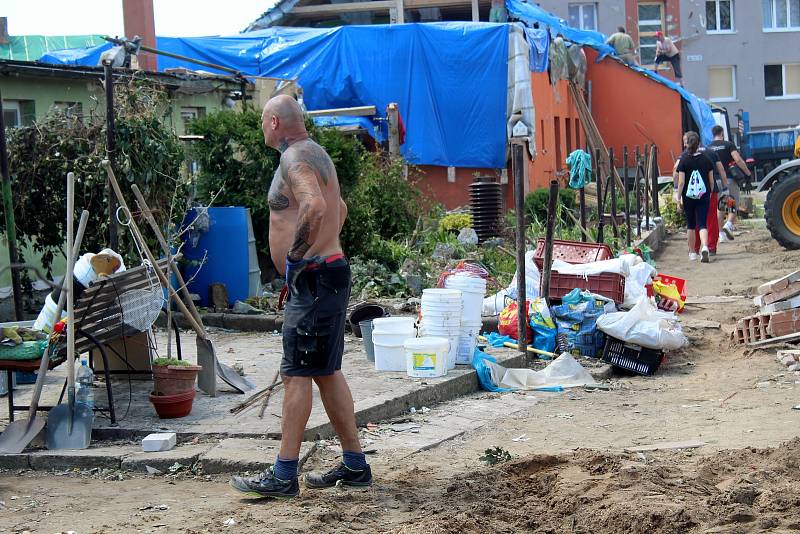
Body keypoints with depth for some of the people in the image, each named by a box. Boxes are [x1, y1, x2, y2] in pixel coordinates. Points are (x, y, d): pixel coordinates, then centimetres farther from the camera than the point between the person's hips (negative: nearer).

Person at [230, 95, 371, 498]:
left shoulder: (295, 157, -13)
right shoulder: (315, 154, 20)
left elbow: (314, 207, -32)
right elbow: (339, 208, 34)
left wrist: (295, 256, -23)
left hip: (313, 279, -10)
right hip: (328, 276, 10)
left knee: (296, 374, -8)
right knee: (327, 373, 13)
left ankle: (284, 475, -6)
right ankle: (354, 465, 17)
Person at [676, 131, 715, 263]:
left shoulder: (684, 160, -8)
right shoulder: (706, 159, 0)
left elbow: (681, 182, -9)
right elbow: (711, 180, 6)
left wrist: (679, 198, -3)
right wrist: (709, 193, 19)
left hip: (688, 196, -1)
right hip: (703, 196, 1)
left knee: (690, 225, 13)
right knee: (702, 224, 0)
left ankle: (692, 253, 20)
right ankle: (705, 246, -24)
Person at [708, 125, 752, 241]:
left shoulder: (709, 148, 7)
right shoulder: (728, 145, -5)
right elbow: (738, 160, -16)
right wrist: (748, 172, -6)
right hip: (729, 179, -4)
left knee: (720, 207, 12)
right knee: (733, 205, 5)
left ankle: (721, 234, 10)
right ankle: (729, 224, -20)